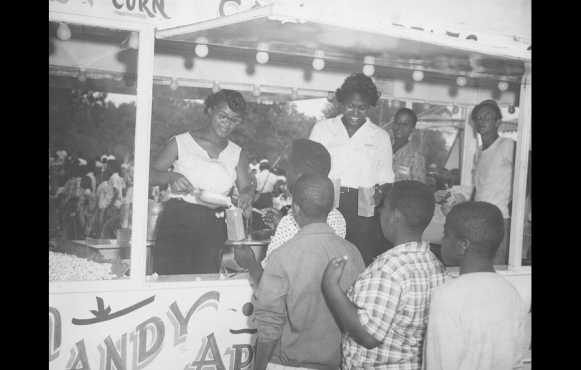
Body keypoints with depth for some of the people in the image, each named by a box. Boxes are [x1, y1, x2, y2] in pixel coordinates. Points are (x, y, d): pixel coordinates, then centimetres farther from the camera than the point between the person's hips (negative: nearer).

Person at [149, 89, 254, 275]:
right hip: (177, 220, -3)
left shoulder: (237, 154, 14)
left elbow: (246, 186, 14)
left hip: (213, 227, 3)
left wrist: (246, 195, -10)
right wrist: (170, 177, -18)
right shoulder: (181, 143, 3)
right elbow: (149, 174, 3)